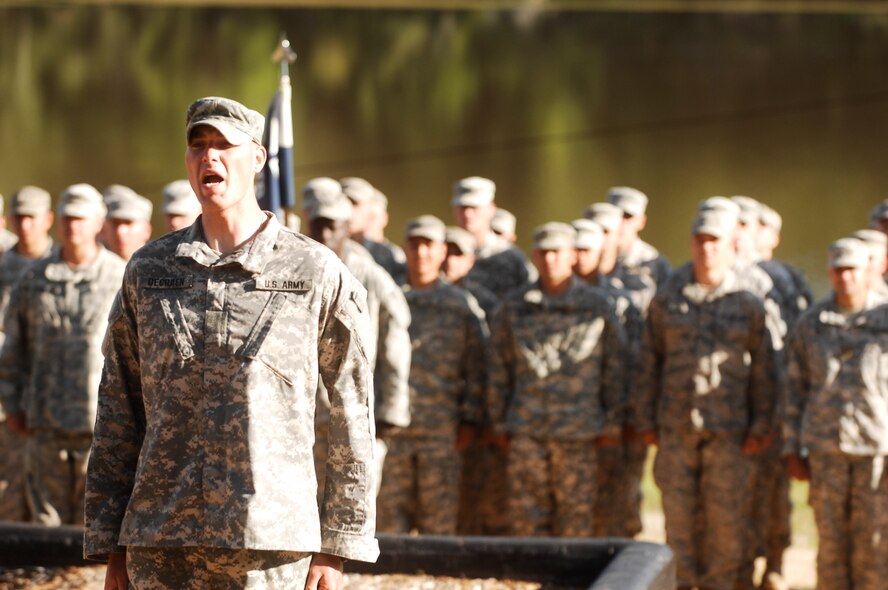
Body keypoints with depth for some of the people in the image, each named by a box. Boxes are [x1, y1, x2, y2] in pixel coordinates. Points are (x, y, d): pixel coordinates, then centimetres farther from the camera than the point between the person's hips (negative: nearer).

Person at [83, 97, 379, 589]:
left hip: (270, 546, -3)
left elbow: (352, 416, 3)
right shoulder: (147, 271, 9)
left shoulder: (316, 273, 1)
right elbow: (117, 414, 11)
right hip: (162, 547, 3)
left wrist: (337, 545, 1)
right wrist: (109, 546, 7)